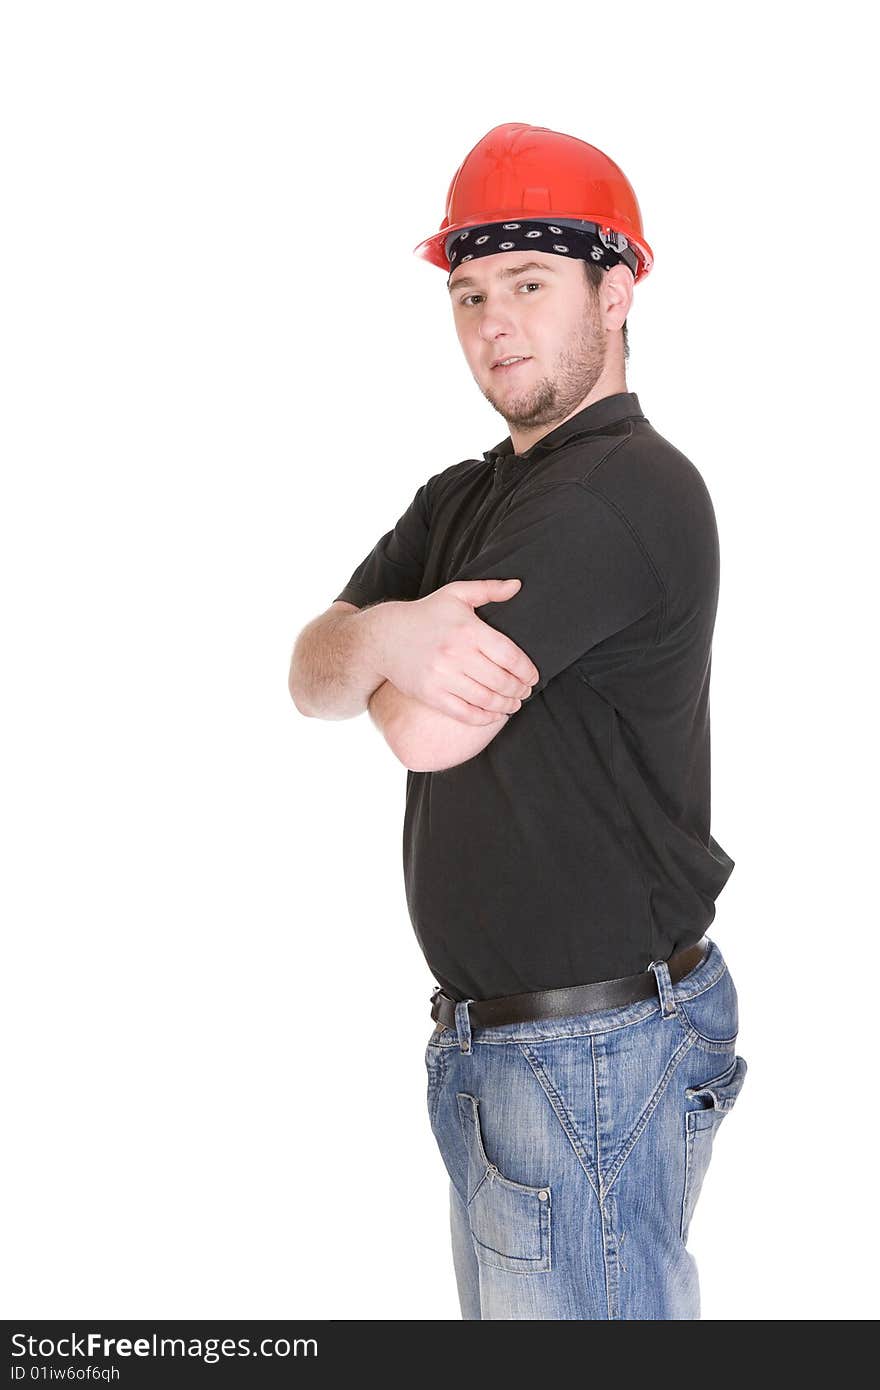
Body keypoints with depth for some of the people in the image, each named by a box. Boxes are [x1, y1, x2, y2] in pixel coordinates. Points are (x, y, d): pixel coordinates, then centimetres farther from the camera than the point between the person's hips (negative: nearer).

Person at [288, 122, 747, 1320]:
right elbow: (312, 674, 1)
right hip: (483, 1041, 9)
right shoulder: (463, 499, 13)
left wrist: (392, 669, -2)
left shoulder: (629, 491, -18)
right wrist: (389, 633, -21)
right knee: (503, 1313, 21)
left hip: (598, 1052, -9)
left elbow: (429, 732, -24)